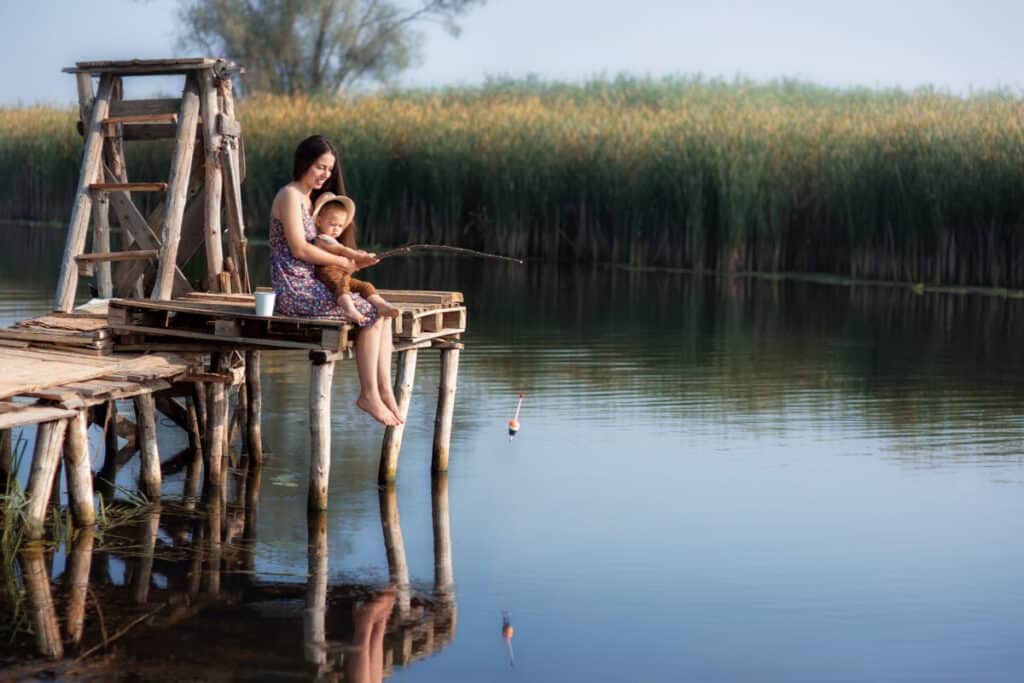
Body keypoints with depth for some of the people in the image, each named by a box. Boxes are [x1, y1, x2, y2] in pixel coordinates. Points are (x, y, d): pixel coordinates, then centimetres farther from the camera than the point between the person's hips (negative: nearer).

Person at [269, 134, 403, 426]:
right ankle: (368, 393, -13)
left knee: (382, 312, -5)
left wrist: (355, 262, 4)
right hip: (295, 290, -9)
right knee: (369, 314, -17)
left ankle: (384, 389, -13)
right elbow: (299, 249, -17)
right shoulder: (290, 196, -9)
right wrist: (343, 262, -8)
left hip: (313, 286, 9)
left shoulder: (311, 199, 21)